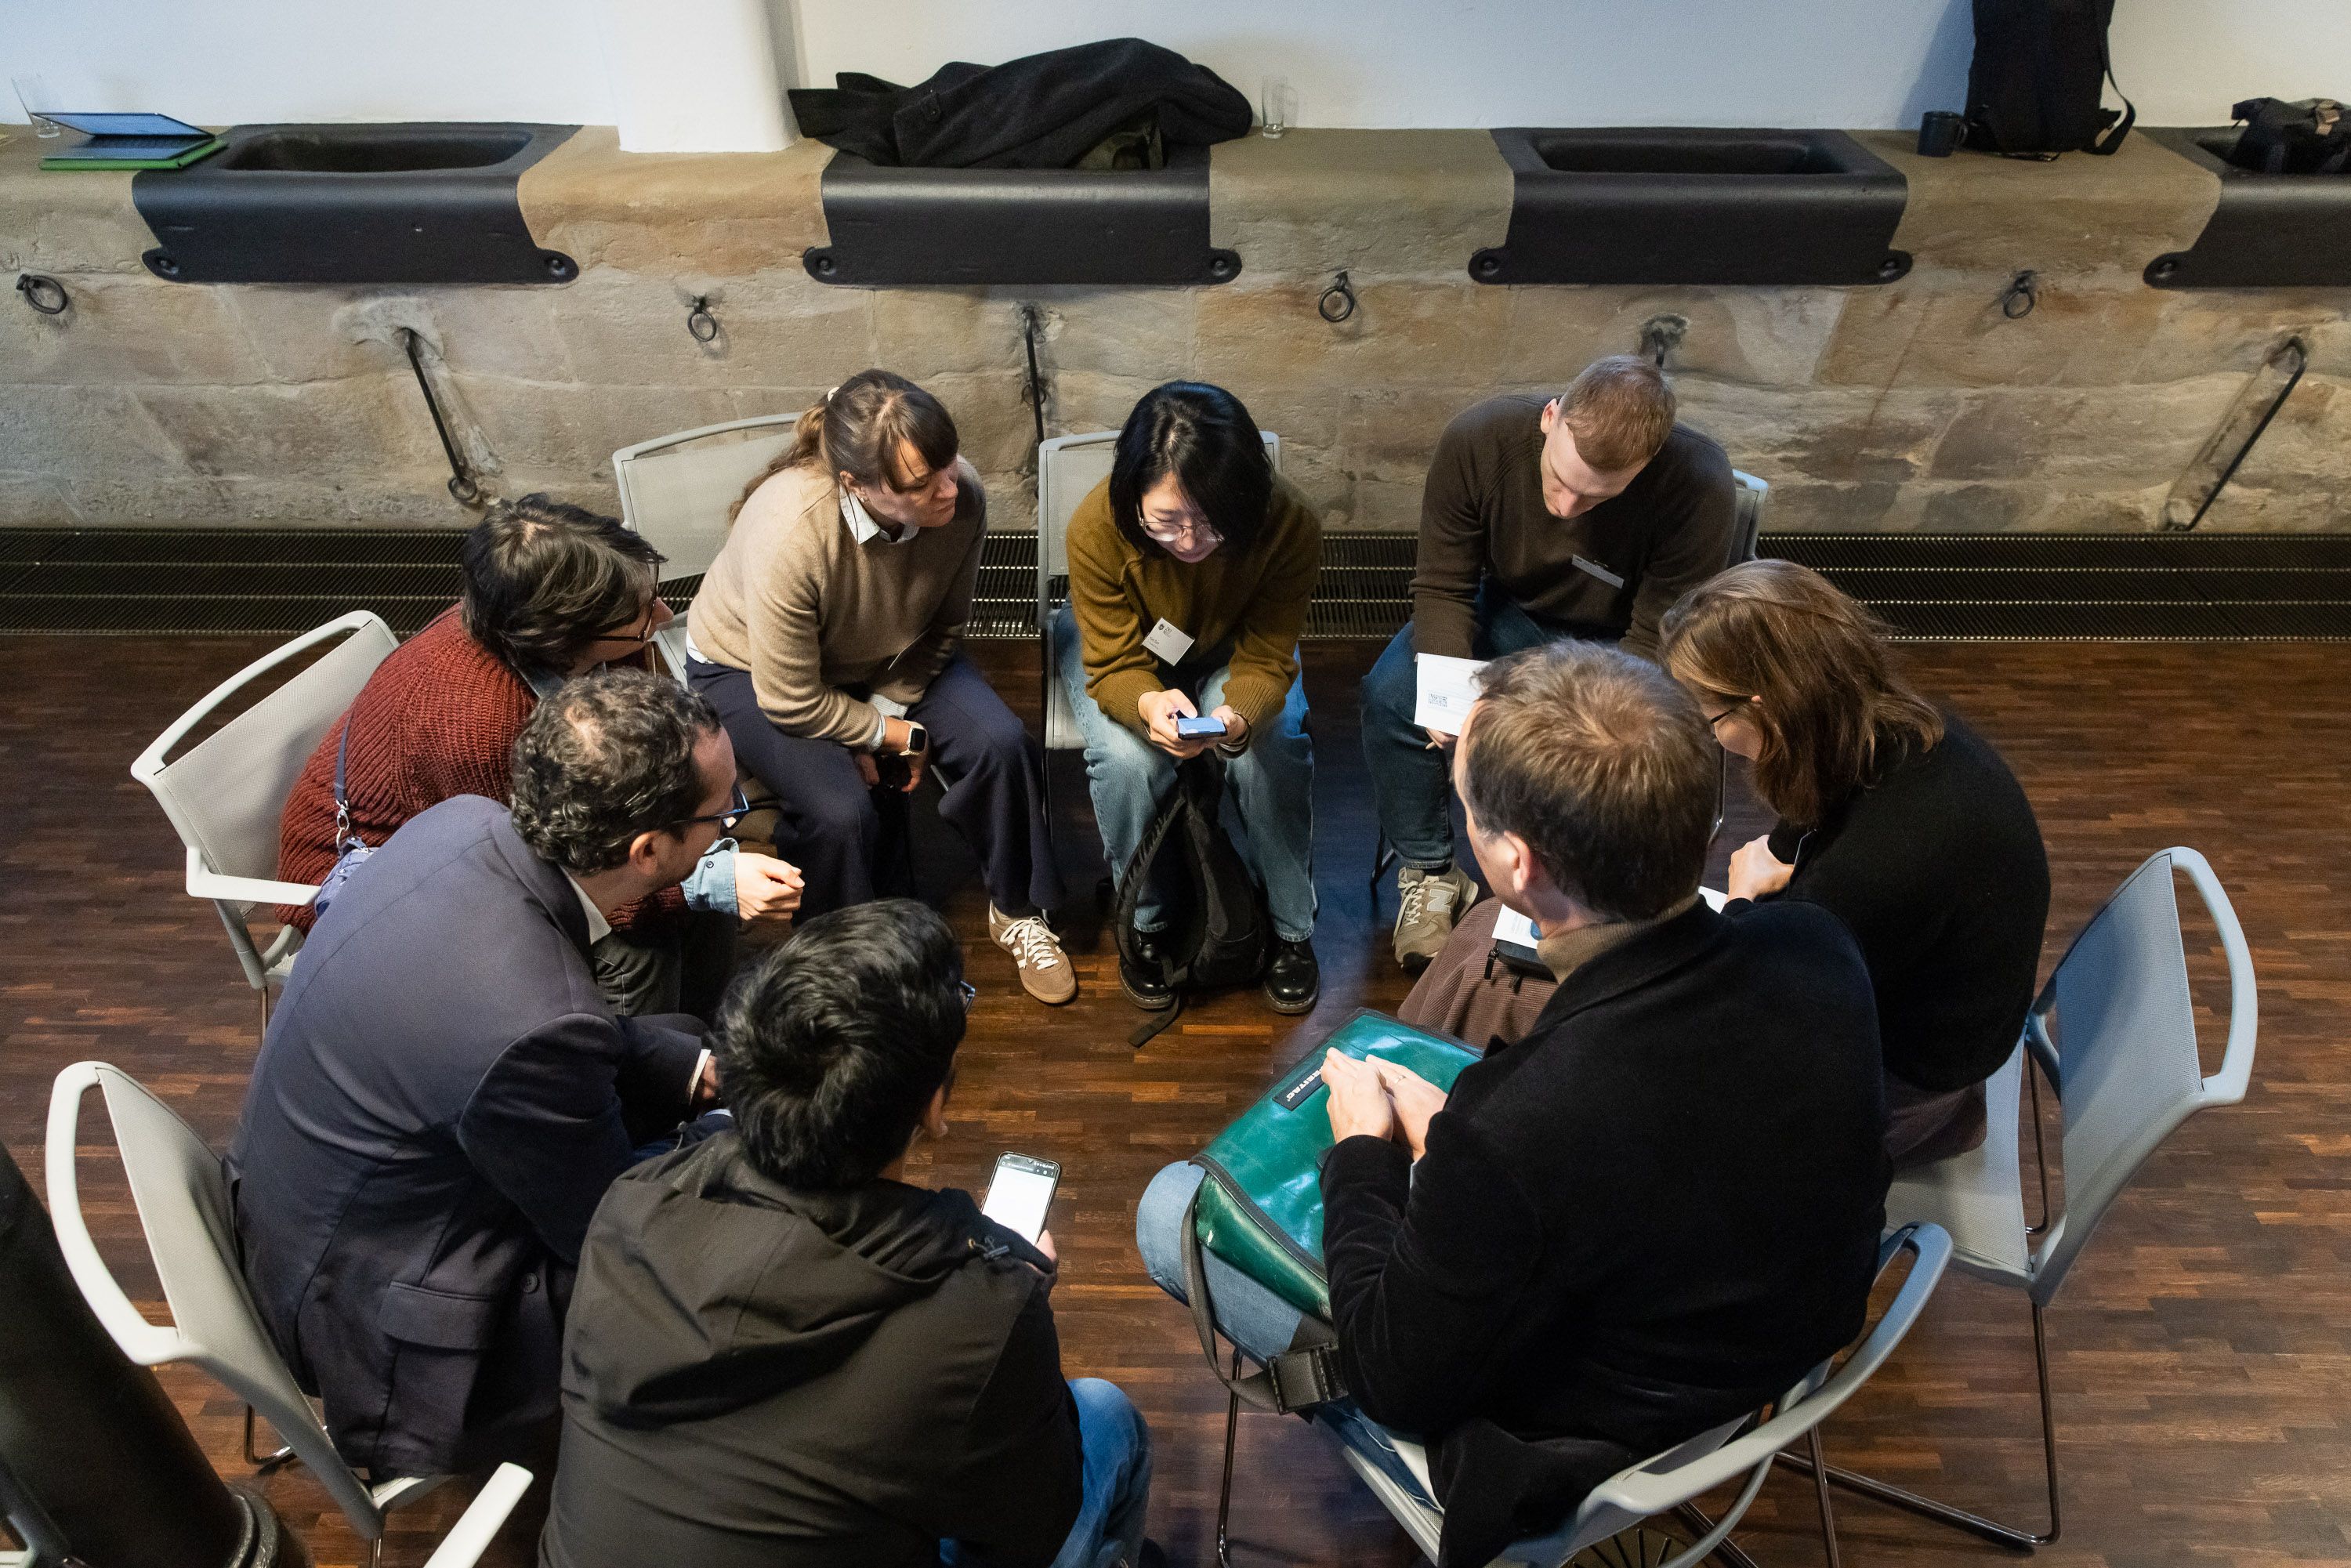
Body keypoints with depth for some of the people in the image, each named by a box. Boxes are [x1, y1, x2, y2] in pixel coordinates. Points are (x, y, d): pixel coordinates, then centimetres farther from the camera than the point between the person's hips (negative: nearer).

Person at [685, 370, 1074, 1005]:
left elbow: (944, 628, -6)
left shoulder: (961, 498, -26)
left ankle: (1016, 911, 8)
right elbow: (791, 702, -26)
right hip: (749, 667, -4)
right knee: (840, 812, -27)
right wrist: (894, 735, -16)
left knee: (1001, 745, -17)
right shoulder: (788, 535, -39)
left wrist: (887, 711, -14)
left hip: (890, 654, 4)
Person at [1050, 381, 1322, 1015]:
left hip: (1231, 644, 1)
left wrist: (1238, 717, -49)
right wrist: (1148, 705, -51)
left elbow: (1265, 662, -25)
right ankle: (1142, 926, -3)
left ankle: (1291, 929, -3)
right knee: (1127, 758, -30)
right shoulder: (1097, 528, -34)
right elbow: (1115, 666, -26)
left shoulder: (1290, 525, -31)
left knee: (1272, 749, -28)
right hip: (1122, 645, 0)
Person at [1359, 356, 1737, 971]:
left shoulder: (1697, 486, -31)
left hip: (1615, 642, -2)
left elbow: (1656, 643, -23)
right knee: (1390, 694, -23)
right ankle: (1429, 873, 0)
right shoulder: (1477, 440, -24)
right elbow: (1442, 586, -16)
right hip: (1511, 611, 2)